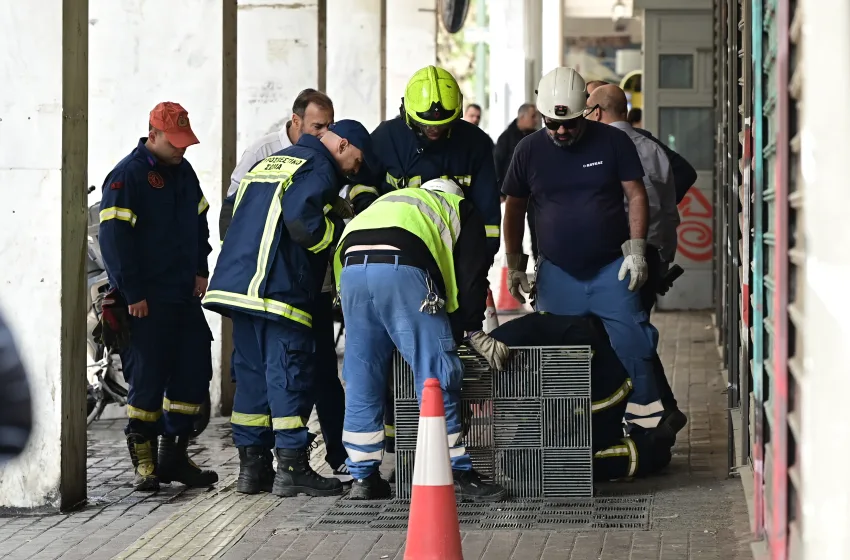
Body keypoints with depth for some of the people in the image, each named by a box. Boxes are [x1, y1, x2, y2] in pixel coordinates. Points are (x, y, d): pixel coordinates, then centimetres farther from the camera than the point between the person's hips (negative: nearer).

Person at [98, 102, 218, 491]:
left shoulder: (183, 172, 14)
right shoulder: (127, 176, -11)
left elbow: (199, 222, 25)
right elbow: (113, 237, -15)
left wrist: (201, 270, 13)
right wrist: (132, 294, -17)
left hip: (185, 296, 8)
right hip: (146, 301, -8)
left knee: (194, 371, 6)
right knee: (147, 378, -4)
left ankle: (174, 456, 16)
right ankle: (143, 462, 6)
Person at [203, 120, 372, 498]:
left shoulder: (269, 164, 25)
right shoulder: (317, 169, -4)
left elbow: (237, 214, 24)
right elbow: (303, 221, -20)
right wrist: (342, 236, -4)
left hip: (237, 283, 9)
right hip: (280, 292, -9)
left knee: (252, 374, 12)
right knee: (290, 375, -6)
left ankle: (251, 467, 13)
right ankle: (292, 470, -7)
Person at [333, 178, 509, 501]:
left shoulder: (390, 201, 43)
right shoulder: (461, 210, 30)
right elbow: (471, 274, 17)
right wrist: (474, 332, 26)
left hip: (352, 268, 5)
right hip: (403, 270, -5)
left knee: (362, 383, 12)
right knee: (437, 379, 2)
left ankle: (364, 479, 16)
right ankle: (456, 476, 3)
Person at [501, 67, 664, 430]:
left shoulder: (612, 142, -1)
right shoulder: (529, 150, 4)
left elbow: (636, 195, 1)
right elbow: (513, 209, 12)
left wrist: (636, 250, -7)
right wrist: (514, 264, 10)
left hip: (611, 269, -1)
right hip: (556, 274, 2)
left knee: (632, 346, -6)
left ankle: (648, 424, 0)